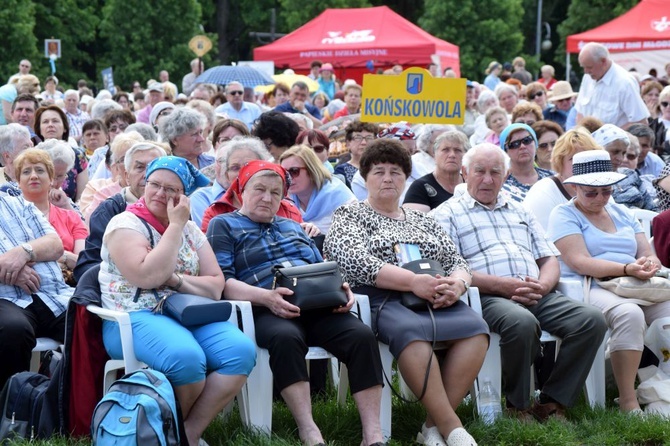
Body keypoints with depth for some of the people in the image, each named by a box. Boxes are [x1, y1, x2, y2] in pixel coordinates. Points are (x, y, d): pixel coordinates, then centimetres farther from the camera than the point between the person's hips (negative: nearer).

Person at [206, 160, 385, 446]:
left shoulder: (293, 226, 31)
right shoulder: (224, 225, 14)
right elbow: (222, 281, -1)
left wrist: (340, 286, 0)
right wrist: (266, 297, -19)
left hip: (318, 304, 5)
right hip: (268, 310, -5)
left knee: (362, 336, -26)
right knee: (286, 338, -40)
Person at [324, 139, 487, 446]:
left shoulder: (422, 221, 27)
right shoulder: (349, 216, 12)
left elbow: (456, 261, 20)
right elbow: (357, 262, -7)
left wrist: (456, 283, -7)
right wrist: (413, 281, -18)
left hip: (437, 301, 5)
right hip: (381, 300, -5)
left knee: (474, 328, -27)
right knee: (410, 330, -39)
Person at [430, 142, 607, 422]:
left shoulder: (520, 212, 30)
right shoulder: (447, 214, 11)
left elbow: (550, 259, 22)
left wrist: (542, 286, -3)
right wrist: (501, 285, -15)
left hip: (538, 295, 6)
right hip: (488, 297, -6)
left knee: (591, 319, -20)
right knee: (522, 323, -39)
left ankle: (552, 402, -11)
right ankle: (518, 406, -15)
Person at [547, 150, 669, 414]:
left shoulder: (622, 213, 24)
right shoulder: (565, 215, 4)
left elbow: (648, 254, 17)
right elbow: (579, 262, -11)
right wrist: (627, 269, -21)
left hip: (635, 288, 6)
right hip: (589, 290, -6)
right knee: (629, 314, -36)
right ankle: (627, 402, -33)